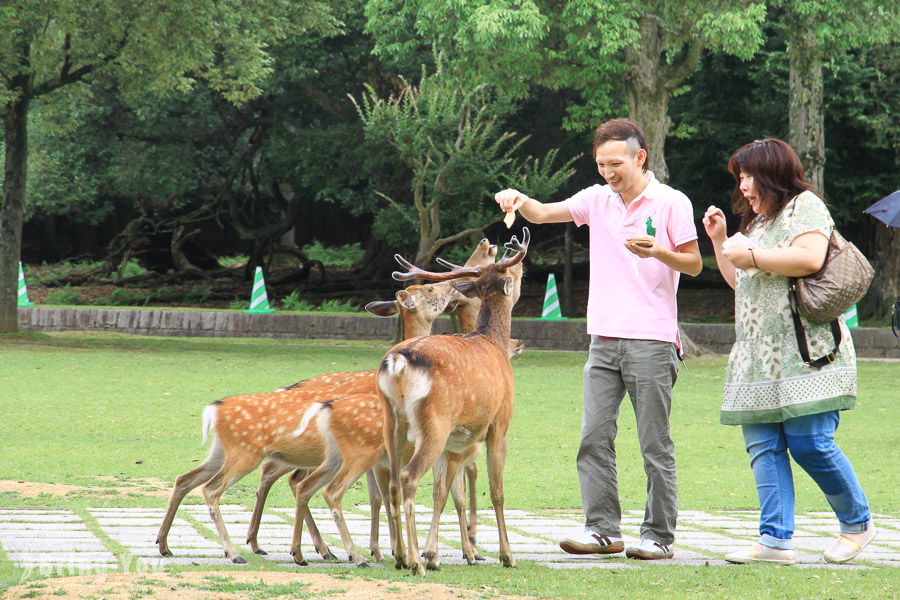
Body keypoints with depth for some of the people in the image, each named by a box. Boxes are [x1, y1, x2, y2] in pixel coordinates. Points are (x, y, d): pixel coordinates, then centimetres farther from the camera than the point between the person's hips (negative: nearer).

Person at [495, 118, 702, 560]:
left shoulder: (671, 203, -2)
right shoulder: (597, 200, 11)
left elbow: (694, 264, 0)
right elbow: (543, 213, 9)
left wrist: (659, 253, -19)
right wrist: (519, 201, -13)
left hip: (651, 341, -5)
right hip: (604, 338, 5)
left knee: (655, 444, -1)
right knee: (594, 438, 0)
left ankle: (659, 536, 5)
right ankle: (602, 529, 5)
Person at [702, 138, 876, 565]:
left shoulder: (804, 207, -2)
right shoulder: (756, 221, 26)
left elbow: (810, 259, -20)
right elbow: (738, 281, 34)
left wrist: (750, 255, -12)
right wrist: (720, 242, 20)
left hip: (805, 351, -9)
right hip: (759, 360, 9)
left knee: (810, 445, -12)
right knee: (763, 447, -2)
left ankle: (858, 523, 7)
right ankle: (775, 539, -5)